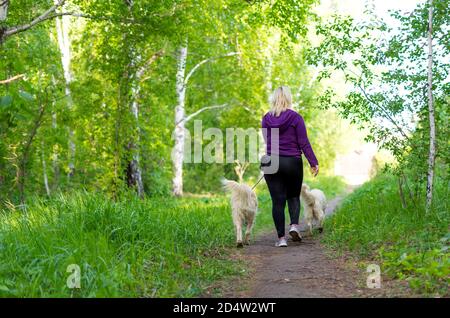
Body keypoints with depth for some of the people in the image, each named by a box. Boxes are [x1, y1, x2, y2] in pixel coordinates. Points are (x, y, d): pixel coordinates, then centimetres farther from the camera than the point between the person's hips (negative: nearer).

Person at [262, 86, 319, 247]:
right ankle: (294, 225, -2)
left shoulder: (266, 119, 3)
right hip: (293, 162, -1)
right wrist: (314, 163, -3)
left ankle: (281, 238, 1)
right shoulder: (296, 117, -7)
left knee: (277, 201, 3)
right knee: (293, 196, 18)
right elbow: (304, 143, -8)